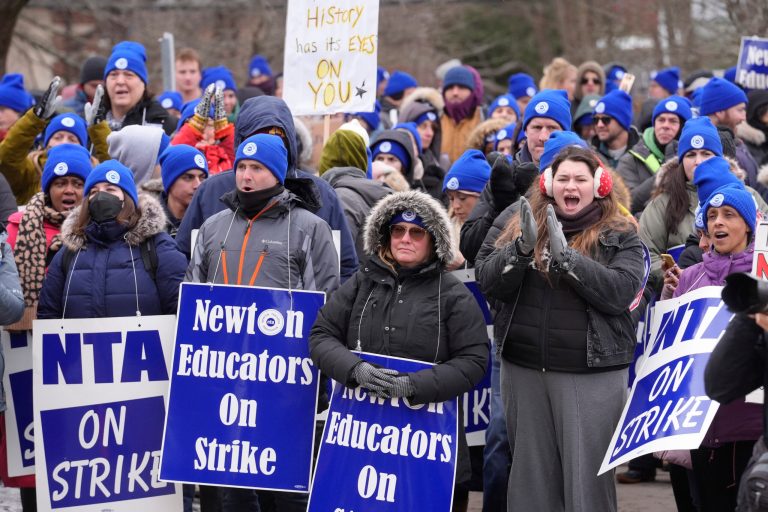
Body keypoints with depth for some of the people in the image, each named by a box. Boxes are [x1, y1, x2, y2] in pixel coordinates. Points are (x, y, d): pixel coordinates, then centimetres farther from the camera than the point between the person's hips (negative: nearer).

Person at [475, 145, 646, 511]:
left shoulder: (620, 237, 2)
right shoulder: (522, 226, 10)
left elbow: (621, 291, -14)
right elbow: (489, 284, 0)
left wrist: (566, 257, -21)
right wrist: (521, 248, -18)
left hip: (591, 372, -3)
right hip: (523, 369, 3)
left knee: (586, 473, -5)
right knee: (531, 471, 9)